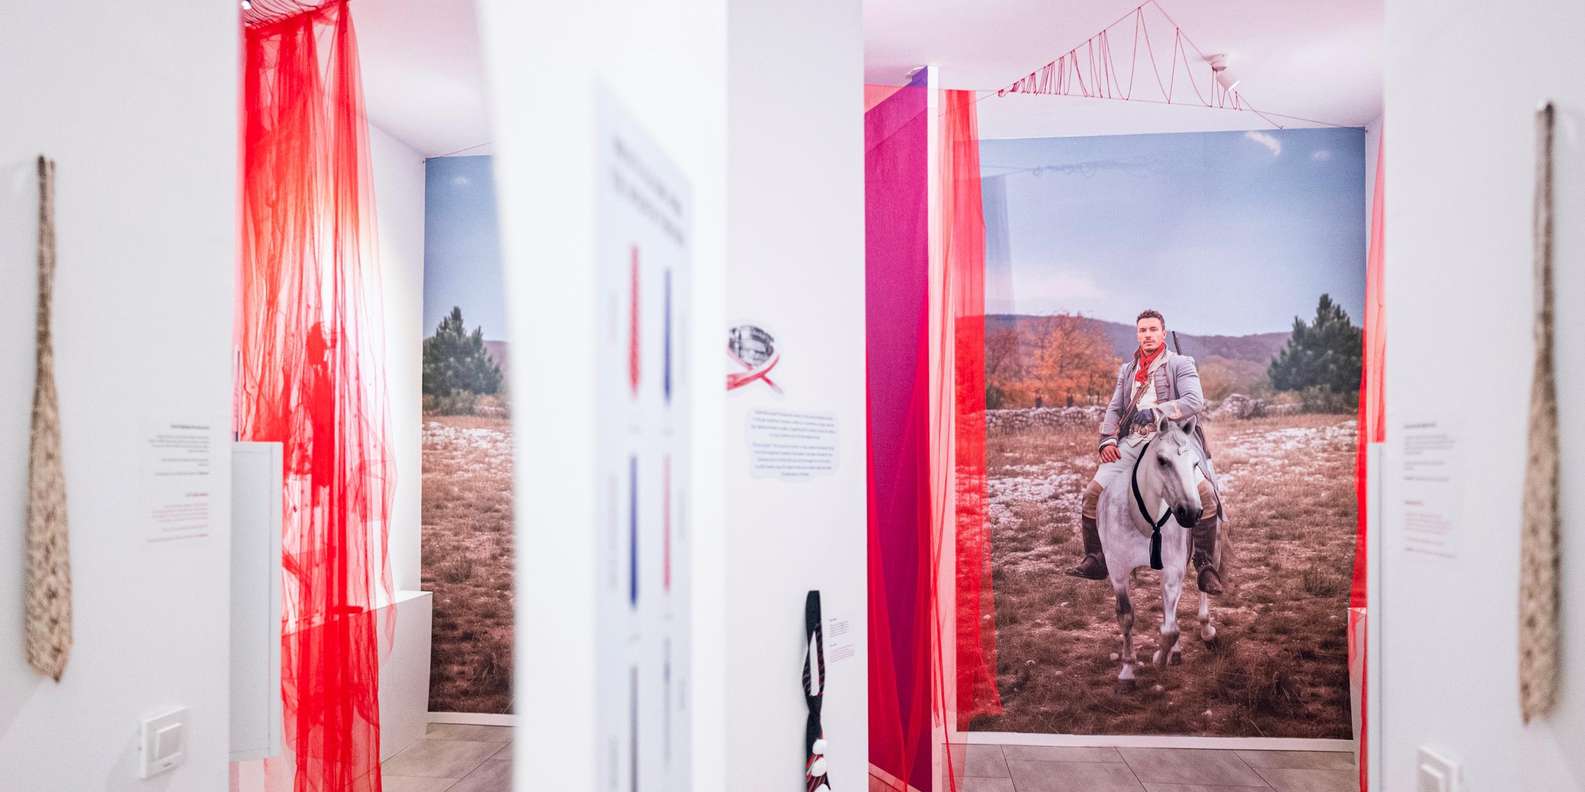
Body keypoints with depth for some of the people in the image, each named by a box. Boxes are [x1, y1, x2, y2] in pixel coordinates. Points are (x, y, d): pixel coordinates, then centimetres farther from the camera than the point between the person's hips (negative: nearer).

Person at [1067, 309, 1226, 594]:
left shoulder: (1180, 364, 5)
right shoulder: (1126, 370, 21)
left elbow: (1195, 401, -11)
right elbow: (1113, 409, 17)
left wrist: (1156, 412, -23)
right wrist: (1107, 440, 0)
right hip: (1132, 443, 4)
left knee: (1204, 494, -26)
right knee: (1092, 494, -9)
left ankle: (1206, 566, -10)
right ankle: (1095, 560, 5)